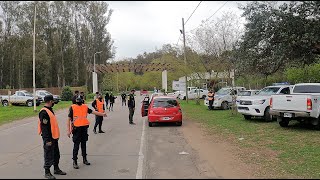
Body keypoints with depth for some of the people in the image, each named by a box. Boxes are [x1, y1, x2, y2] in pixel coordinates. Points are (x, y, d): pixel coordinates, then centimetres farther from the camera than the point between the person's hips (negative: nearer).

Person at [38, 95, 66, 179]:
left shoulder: (50, 110, 12)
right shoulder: (44, 112, -19)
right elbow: (44, 127, -22)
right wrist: (48, 140, -23)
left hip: (54, 137, 10)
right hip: (48, 138, -10)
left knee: (56, 154, 19)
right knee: (48, 155, 1)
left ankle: (56, 169, 33)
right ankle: (47, 172, 13)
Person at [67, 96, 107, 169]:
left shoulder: (85, 106, 7)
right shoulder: (72, 107, -6)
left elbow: (93, 112, 13)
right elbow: (69, 119, -6)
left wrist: (102, 114, 6)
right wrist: (69, 130, -9)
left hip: (84, 127, 5)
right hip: (76, 128, -4)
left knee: (84, 144, 15)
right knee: (76, 145, -1)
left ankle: (85, 159, 28)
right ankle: (75, 162, 9)